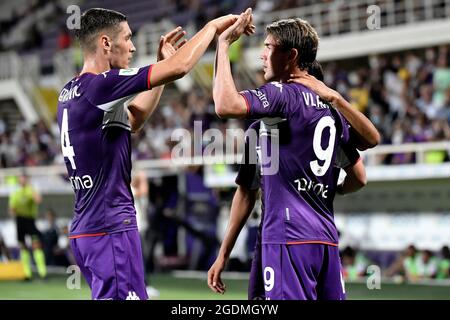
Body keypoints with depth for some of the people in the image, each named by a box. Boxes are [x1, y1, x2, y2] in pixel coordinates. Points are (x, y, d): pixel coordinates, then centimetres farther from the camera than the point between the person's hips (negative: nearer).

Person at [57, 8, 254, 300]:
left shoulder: (70, 94, 14)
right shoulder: (99, 85, -15)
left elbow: (133, 120, 26)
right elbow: (179, 68, -18)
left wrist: (163, 61, 23)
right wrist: (214, 25, -3)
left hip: (85, 229, 10)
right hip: (110, 229, -10)